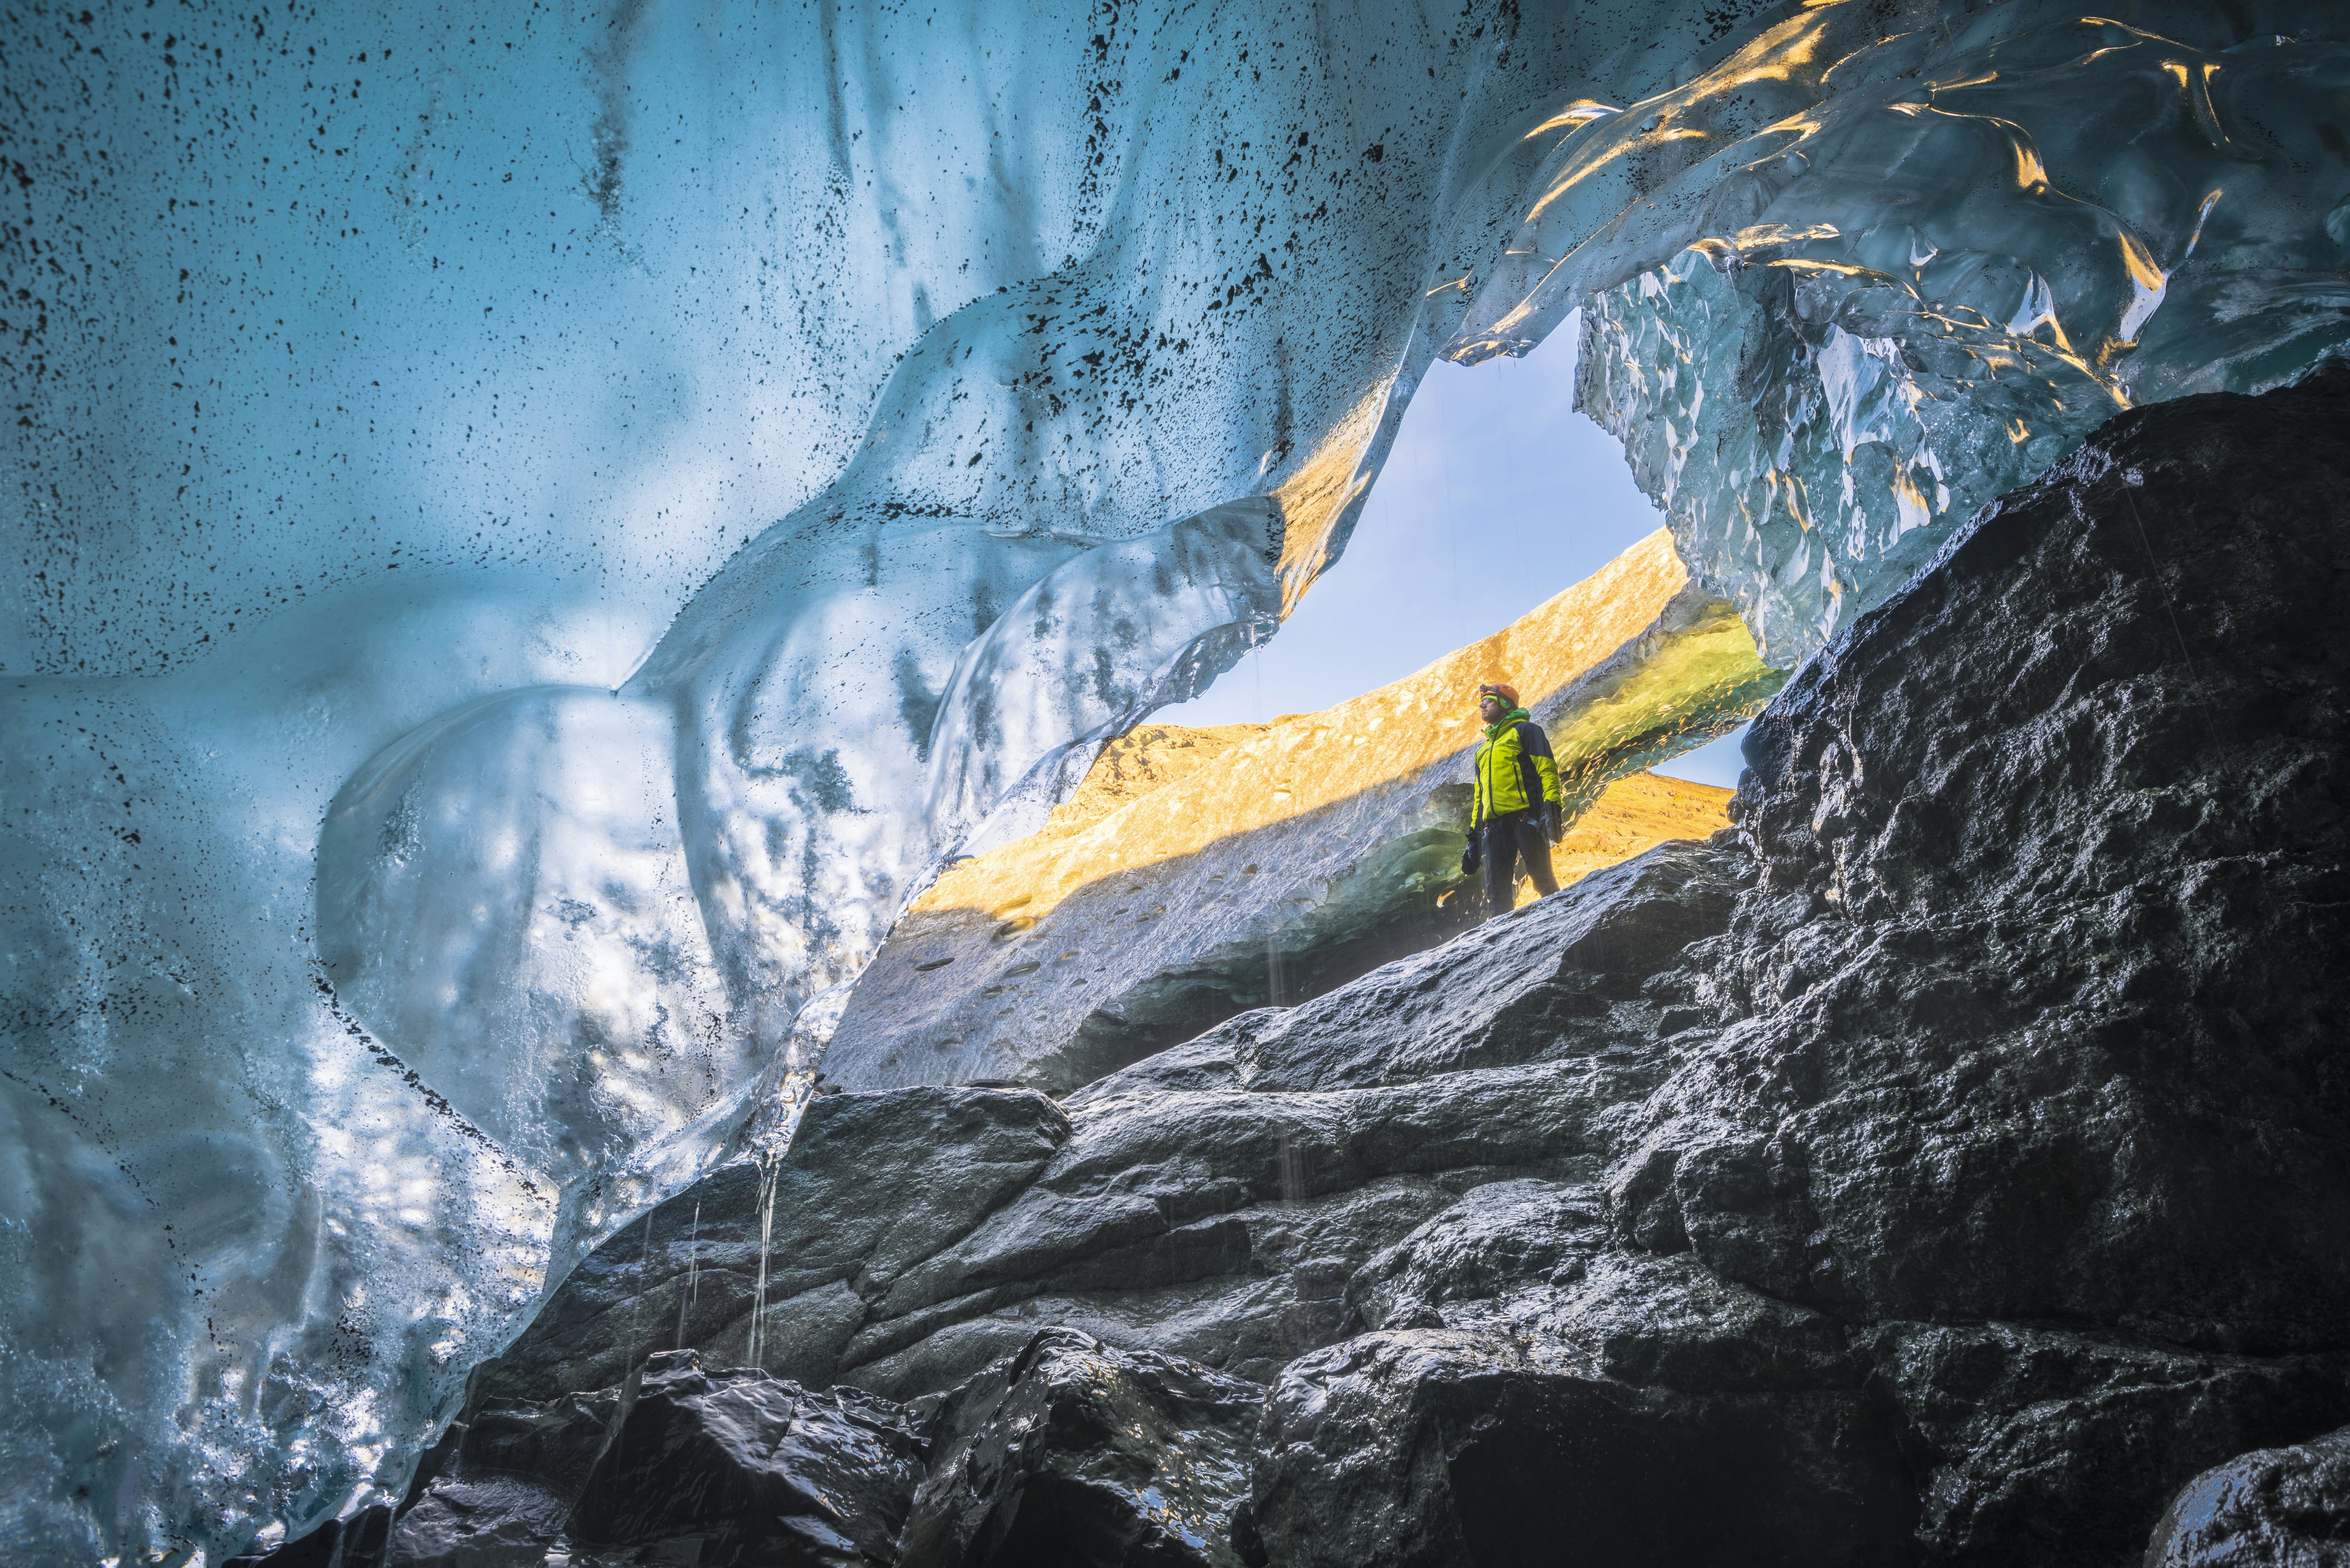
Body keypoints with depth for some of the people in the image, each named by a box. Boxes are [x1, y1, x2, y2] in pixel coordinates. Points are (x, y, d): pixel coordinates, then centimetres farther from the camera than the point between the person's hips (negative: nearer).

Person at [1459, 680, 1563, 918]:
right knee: (1496, 891, -5)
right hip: (1495, 825, 6)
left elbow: (1547, 769, -3)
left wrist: (1551, 807, -18)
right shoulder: (1485, 749, 31)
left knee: (1541, 876, -12)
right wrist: (1474, 837, 23)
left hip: (1526, 816, -6)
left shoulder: (1525, 731, 10)